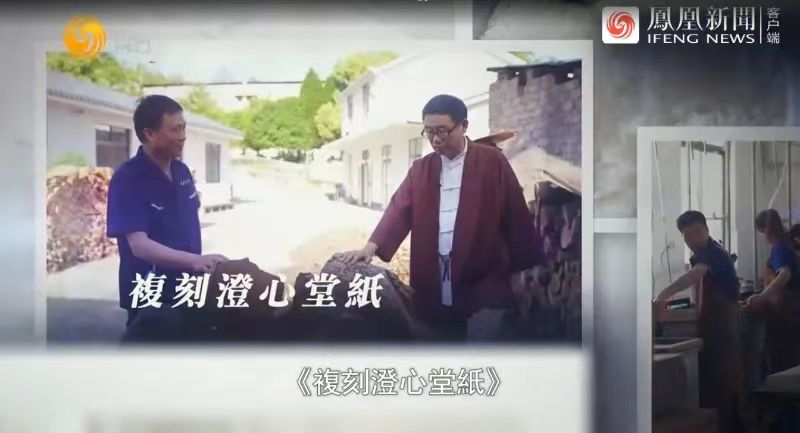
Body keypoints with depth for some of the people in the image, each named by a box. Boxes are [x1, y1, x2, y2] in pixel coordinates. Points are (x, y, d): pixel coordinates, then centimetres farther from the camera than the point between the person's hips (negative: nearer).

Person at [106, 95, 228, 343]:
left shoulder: (182, 171, 5)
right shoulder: (128, 179, -18)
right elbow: (139, 245, -27)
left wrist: (201, 266, 15)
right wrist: (195, 260, -38)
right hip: (151, 298, -7)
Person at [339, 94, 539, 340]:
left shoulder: (492, 162, -2)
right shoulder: (420, 168, 11)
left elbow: (516, 216, -2)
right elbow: (399, 209, 1)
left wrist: (524, 270, -3)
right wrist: (371, 247, -14)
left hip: (484, 284, -4)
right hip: (433, 285, 4)